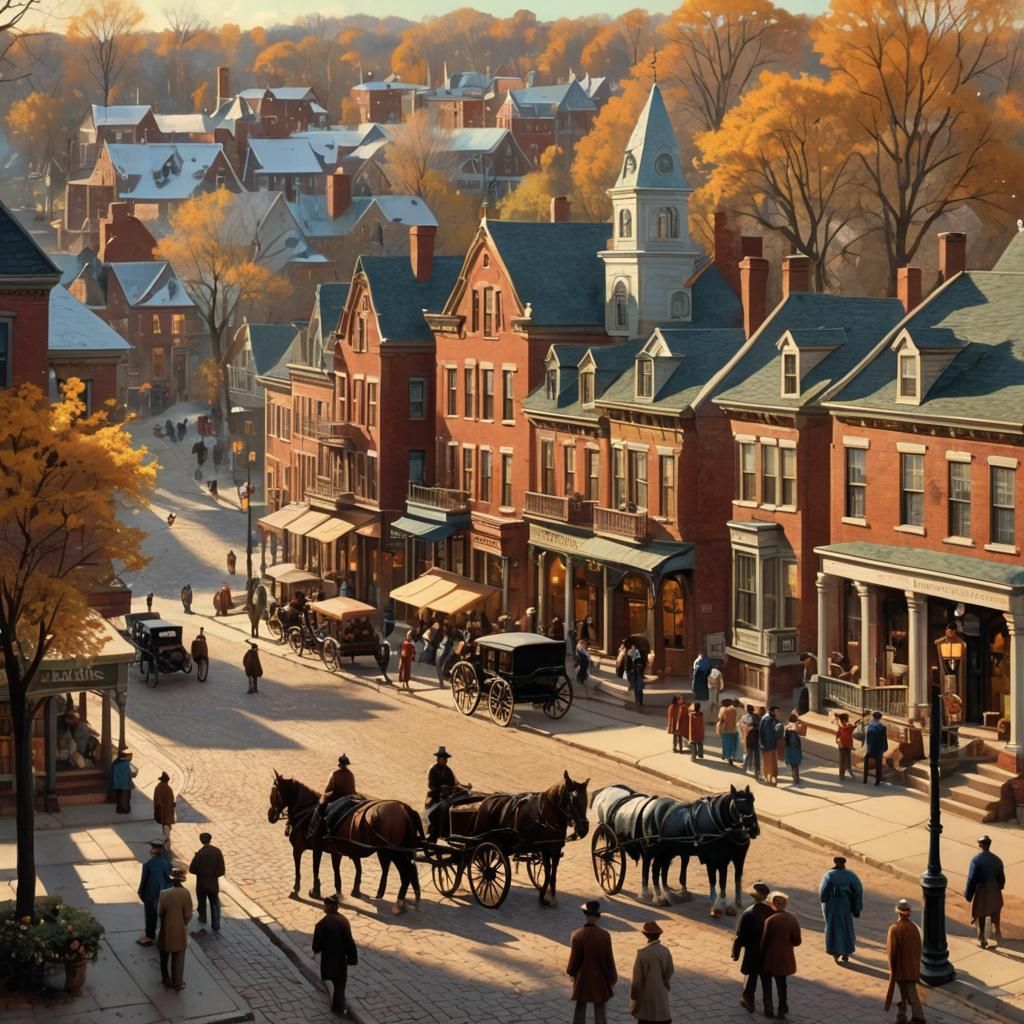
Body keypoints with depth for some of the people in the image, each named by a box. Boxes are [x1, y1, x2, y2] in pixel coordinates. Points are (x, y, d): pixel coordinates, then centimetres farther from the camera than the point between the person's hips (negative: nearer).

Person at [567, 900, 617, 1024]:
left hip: (582, 978, 0)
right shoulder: (605, 935, -15)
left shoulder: (577, 935, -18)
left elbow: (574, 958, -10)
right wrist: (612, 980, 4)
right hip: (600, 978, 0)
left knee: (580, 1008, 13)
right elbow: (609, 959, -8)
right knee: (600, 1009, 12)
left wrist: (571, 972, 11)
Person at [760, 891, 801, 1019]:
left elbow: (764, 941, -14)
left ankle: (769, 1009, 17)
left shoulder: (771, 920, -22)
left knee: (767, 985, 16)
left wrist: (761, 957, 2)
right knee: (782, 984, 21)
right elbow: (797, 941, -5)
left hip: (770, 959, -4)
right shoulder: (793, 919, -9)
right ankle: (782, 1009, 25)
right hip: (785, 959, 4)